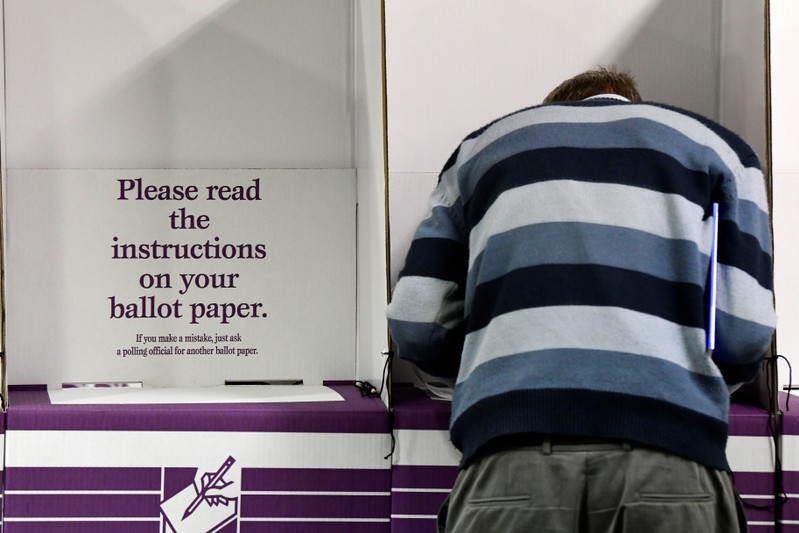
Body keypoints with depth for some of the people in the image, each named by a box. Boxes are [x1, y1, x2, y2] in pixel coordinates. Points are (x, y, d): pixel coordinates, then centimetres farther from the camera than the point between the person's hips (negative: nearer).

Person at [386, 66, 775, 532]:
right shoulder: (718, 147, 23)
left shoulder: (483, 146, 27)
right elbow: (745, 332, 8)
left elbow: (415, 324, 16)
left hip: (515, 456, 1)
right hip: (671, 455, -1)